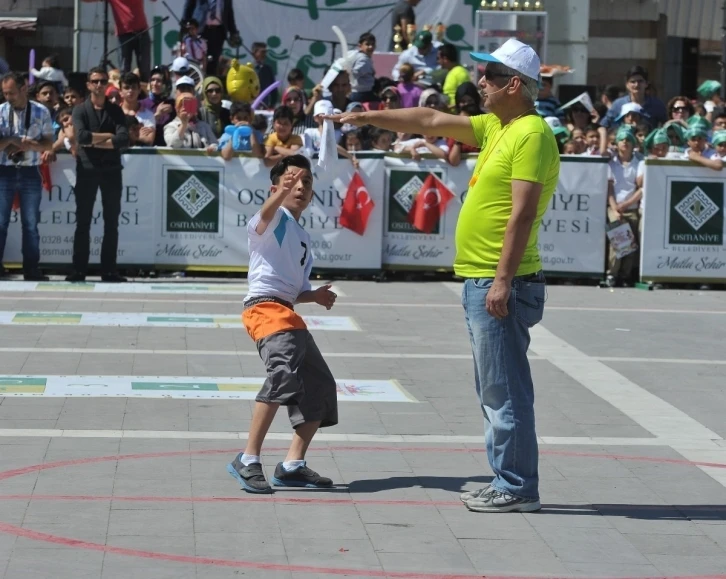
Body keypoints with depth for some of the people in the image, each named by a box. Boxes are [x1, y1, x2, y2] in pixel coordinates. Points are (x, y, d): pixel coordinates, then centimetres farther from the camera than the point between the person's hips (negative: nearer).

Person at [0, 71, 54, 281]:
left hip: (30, 173, 0)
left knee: (30, 224, 6)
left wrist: (29, 145, -16)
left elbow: (48, 144, 0)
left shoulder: (41, 112, -2)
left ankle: (31, 268, 12)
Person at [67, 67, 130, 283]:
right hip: (87, 170, -1)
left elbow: (123, 140, -9)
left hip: (111, 171, 1)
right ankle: (79, 270, 3)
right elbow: (82, 136, -15)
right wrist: (107, 136, -10)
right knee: (83, 222, 0)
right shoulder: (80, 110, 3)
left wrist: (95, 142, -12)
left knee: (111, 223, 3)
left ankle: (109, 270, 7)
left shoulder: (116, 111, 6)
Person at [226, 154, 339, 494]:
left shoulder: (303, 238, 26)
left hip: (287, 311, 10)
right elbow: (265, 216, -27)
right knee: (285, 372, -30)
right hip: (264, 306, -10)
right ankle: (248, 460, -29)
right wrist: (279, 195, -48)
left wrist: (315, 296, 9)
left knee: (321, 387, 9)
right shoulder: (275, 220, 0)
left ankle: (293, 465, 12)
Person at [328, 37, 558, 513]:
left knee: (505, 391, -6)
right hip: (480, 282, 10)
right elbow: (432, 122, 24)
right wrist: (369, 117, 23)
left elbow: (523, 212, -20)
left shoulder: (531, 134, -13)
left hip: (501, 284, -10)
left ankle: (518, 490, -1)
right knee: (495, 390, 13)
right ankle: (508, 483, 19)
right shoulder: (496, 128, 16)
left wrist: (503, 280, -23)